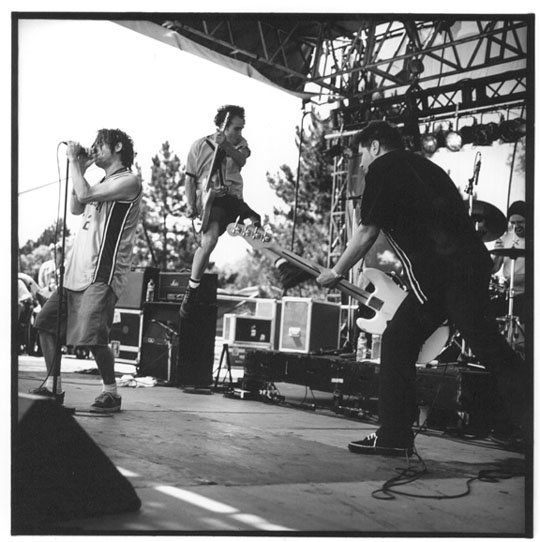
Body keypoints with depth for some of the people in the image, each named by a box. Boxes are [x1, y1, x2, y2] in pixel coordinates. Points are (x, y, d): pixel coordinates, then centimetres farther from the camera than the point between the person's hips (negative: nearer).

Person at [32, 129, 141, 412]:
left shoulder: (129, 181, -7)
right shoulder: (104, 183, 23)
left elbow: (85, 195, -17)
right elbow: (76, 208, 22)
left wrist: (73, 161, -5)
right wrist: (80, 169, 18)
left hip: (101, 274, -9)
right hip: (77, 270, 9)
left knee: (92, 336, -15)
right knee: (46, 321, 5)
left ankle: (111, 392, 3)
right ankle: (53, 386, 12)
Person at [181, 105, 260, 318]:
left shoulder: (239, 144, 10)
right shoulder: (200, 146, 3)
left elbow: (241, 160, -13)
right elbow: (190, 178, 6)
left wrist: (226, 146, -32)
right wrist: (191, 205, -6)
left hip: (233, 198, 5)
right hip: (209, 197, -5)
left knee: (256, 225, -21)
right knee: (209, 240, -29)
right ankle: (192, 290, -18)